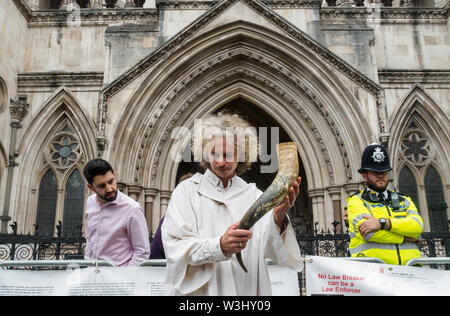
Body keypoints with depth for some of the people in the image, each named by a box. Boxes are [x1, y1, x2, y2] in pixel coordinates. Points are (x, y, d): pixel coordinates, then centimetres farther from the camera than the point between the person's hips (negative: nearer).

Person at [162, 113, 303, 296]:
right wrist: (219, 246, -24)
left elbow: (269, 247, -8)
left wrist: (278, 219, -27)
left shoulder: (253, 195, 2)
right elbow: (175, 247, -10)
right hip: (199, 290, -1)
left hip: (246, 289, 2)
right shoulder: (187, 190, -1)